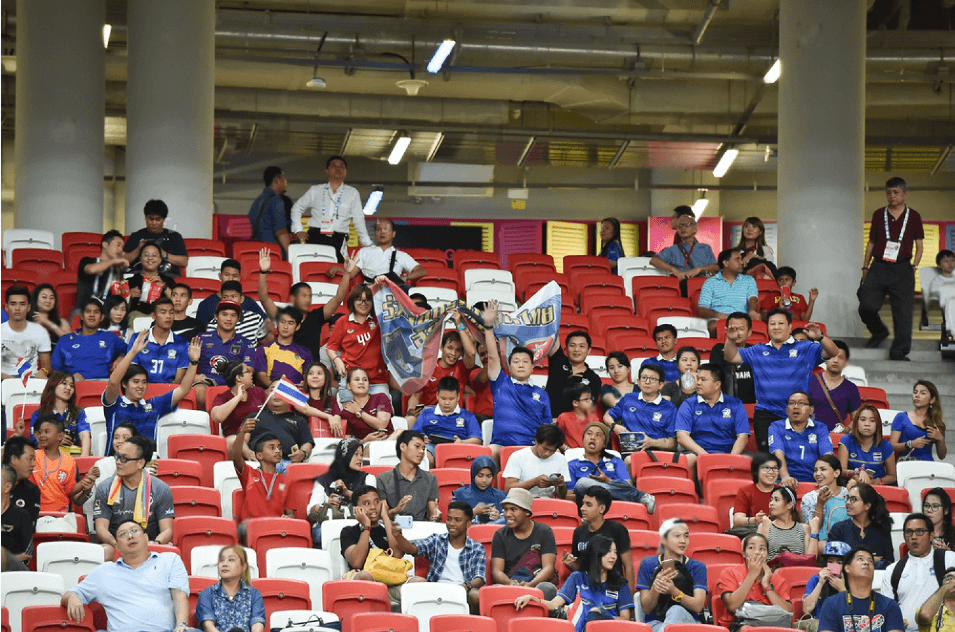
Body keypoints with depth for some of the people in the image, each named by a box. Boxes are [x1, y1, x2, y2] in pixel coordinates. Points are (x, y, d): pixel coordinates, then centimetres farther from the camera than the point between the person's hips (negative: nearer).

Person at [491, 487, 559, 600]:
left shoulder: (544, 532, 8)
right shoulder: (500, 535, 13)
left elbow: (548, 567, -2)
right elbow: (496, 571, 4)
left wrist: (530, 585, -23)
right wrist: (510, 583, -21)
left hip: (538, 583, 0)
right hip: (508, 584, 0)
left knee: (547, 589, -37)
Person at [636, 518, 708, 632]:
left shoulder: (697, 567, 10)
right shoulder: (648, 565, 10)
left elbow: (698, 606, -5)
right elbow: (646, 609, 4)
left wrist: (674, 591, -24)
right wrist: (655, 588, -18)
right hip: (655, 622, -1)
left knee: (677, 611, -37)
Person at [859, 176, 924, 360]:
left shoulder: (913, 217, 8)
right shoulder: (879, 215, 12)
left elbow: (919, 245, 13)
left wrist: (914, 266, 1)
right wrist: (865, 267, 13)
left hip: (902, 269, -1)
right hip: (878, 267, 1)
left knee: (903, 312, -6)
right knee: (866, 307, -9)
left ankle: (899, 352, 0)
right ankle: (879, 332, 21)